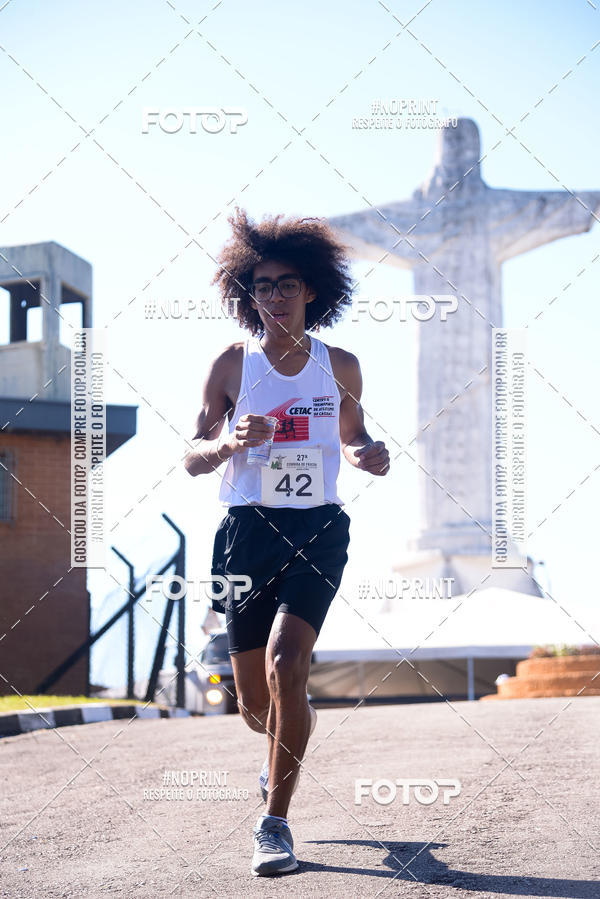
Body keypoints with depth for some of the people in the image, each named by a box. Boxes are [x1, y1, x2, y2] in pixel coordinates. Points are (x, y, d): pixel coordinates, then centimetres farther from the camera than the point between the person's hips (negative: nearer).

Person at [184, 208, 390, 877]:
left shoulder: (339, 367, 6)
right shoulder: (232, 364, 2)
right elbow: (192, 458, 3)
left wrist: (369, 456, -2)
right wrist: (231, 442, -18)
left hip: (318, 531, -1)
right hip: (247, 532, 1)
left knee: (285, 663, -21)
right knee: (254, 702, 6)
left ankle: (275, 822, -9)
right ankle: (297, 732, 45)